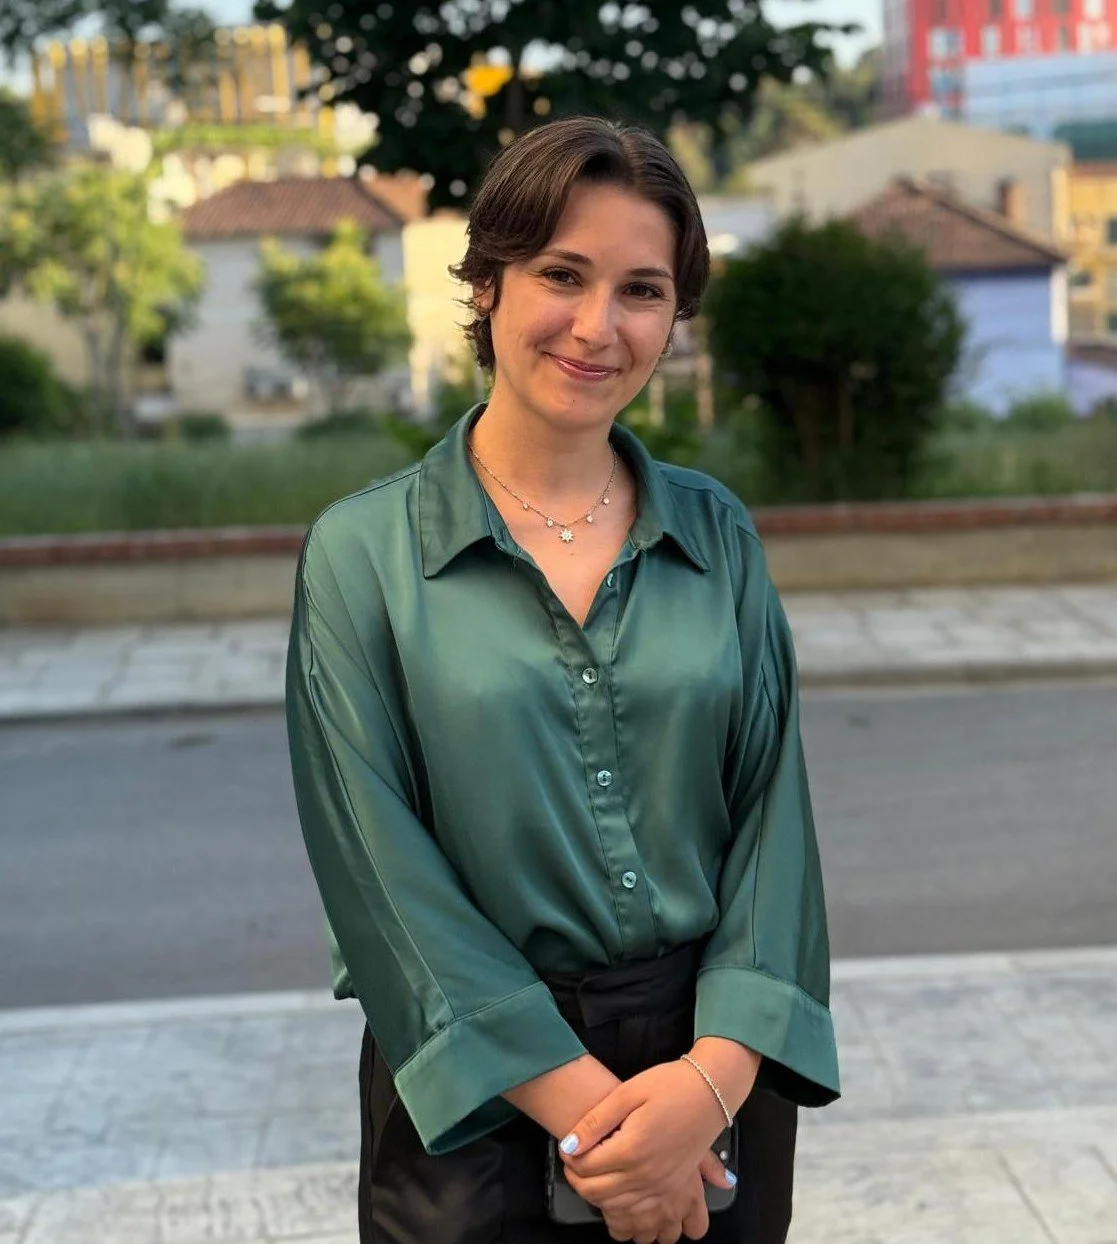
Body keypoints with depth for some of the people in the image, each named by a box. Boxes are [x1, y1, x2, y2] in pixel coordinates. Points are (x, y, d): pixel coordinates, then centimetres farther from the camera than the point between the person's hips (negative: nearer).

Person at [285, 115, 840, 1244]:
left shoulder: (717, 533, 3)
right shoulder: (363, 553, -6)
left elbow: (771, 806, -2)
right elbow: (382, 866, -11)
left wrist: (716, 1074, -15)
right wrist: (583, 1103, -16)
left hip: (719, 1071, 3)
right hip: (480, 1098, -2)